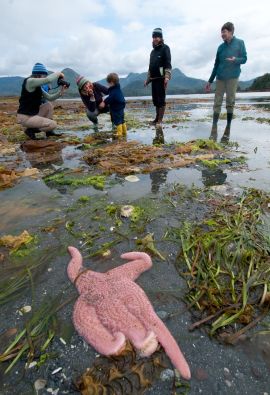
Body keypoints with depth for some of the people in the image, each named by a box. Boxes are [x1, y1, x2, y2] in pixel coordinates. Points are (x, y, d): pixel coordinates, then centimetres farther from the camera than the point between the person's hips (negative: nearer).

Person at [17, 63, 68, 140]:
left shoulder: (38, 87, 14)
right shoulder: (29, 81, -14)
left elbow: (50, 98, 15)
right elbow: (48, 80, -26)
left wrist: (61, 90, 2)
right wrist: (58, 73, -9)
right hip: (25, 117, -10)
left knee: (48, 105, 14)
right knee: (53, 125, -15)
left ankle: (48, 131, 12)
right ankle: (30, 130, -2)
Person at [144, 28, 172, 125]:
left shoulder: (165, 48, 0)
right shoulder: (153, 51, 22)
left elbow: (168, 64, -11)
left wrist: (167, 77, -23)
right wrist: (147, 79, 20)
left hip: (161, 78, -8)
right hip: (153, 79, 8)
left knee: (161, 99, -9)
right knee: (155, 99, 7)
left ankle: (160, 119, -9)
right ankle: (157, 118, 15)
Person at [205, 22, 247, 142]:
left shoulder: (239, 43, 2)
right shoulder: (221, 47, 12)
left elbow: (244, 59, 0)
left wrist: (236, 59, -22)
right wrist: (210, 81, 14)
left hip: (232, 77, -3)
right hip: (220, 78, 4)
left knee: (230, 103, -3)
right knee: (217, 103, -4)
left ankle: (228, 129, 2)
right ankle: (214, 130, -5)